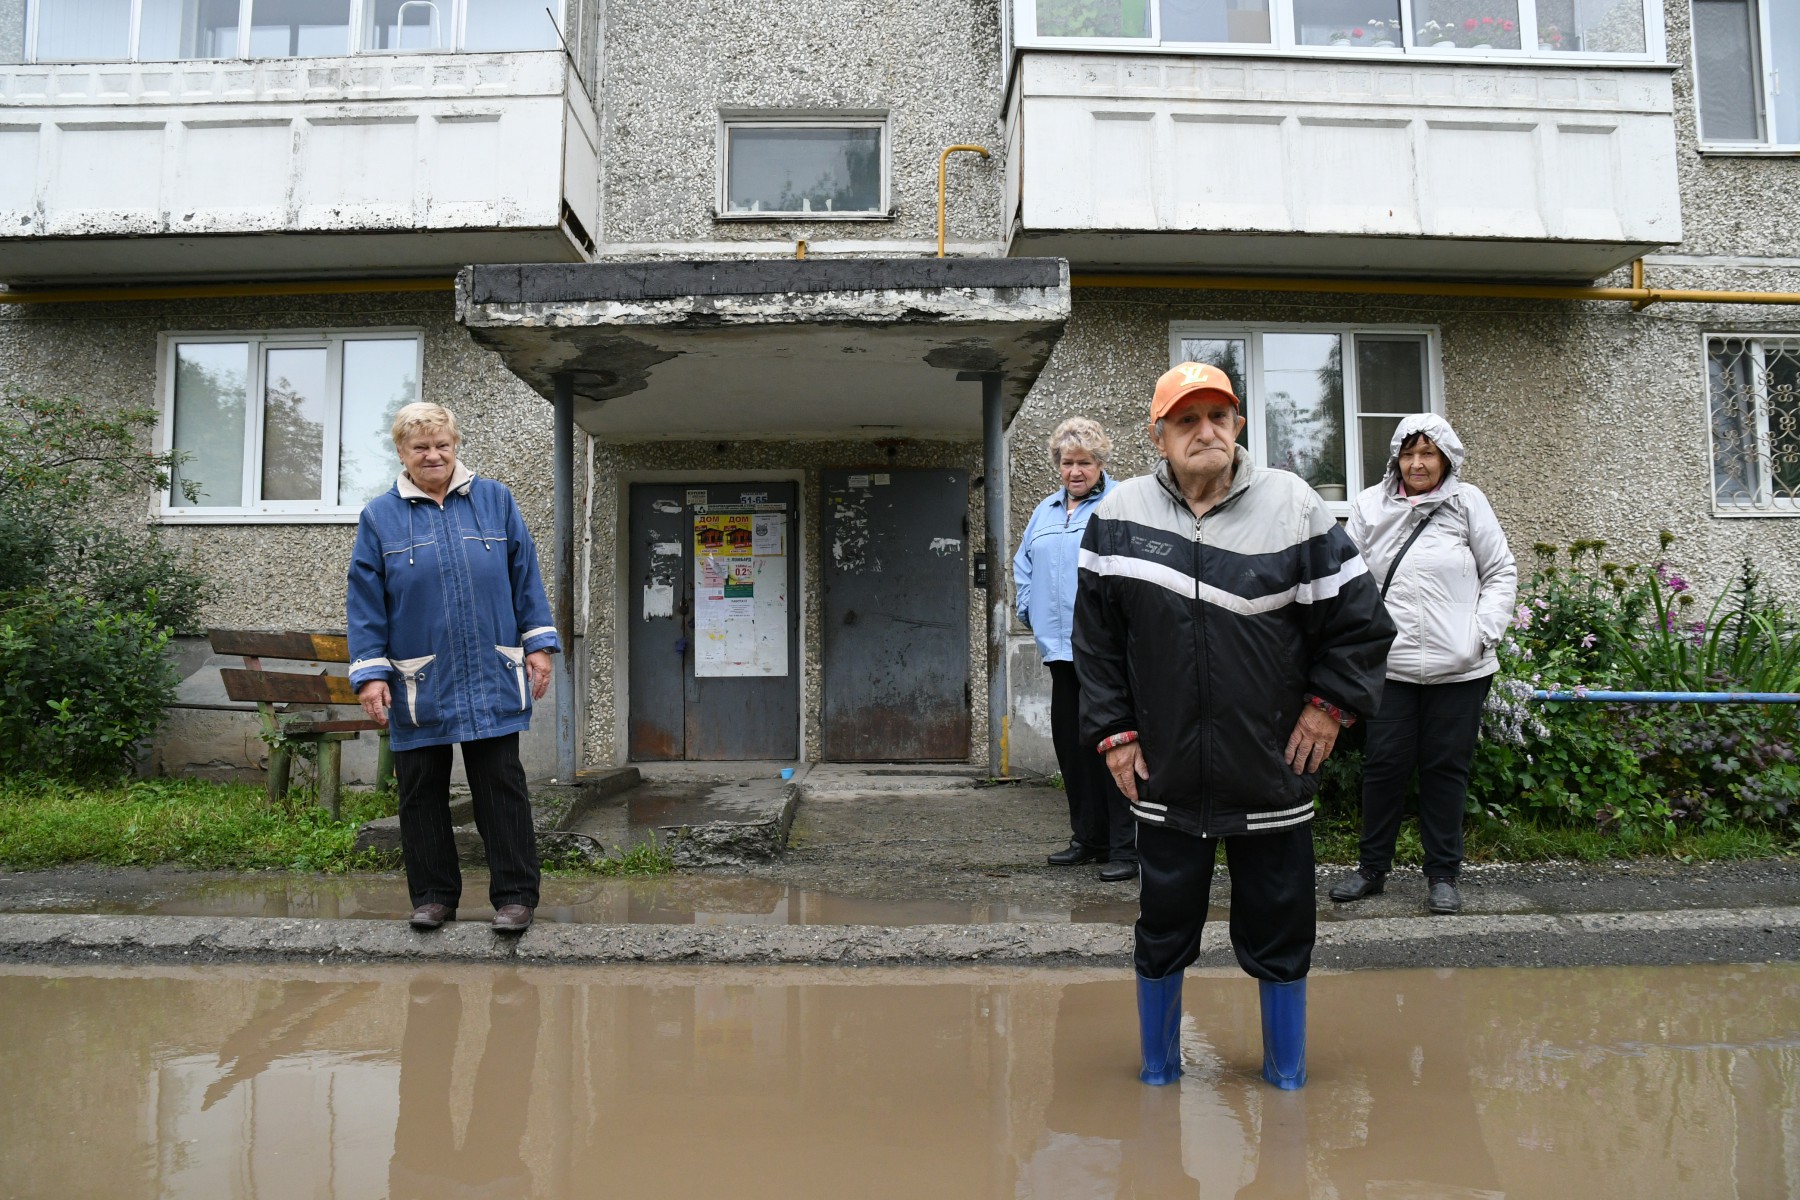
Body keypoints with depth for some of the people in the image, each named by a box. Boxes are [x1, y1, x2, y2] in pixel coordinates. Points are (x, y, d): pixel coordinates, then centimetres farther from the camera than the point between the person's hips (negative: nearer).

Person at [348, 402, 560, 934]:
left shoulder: (495, 500, 6)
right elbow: (366, 601, 4)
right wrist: (370, 673, -2)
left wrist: (538, 644, 2)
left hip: (492, 681, -1)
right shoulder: (379, 516, 6)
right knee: (422, 792, 9)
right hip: (418, 686, 1)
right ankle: (433, 895, 22)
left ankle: (515, 895, 11)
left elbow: (525, 577, 8)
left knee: (502, 788, 3)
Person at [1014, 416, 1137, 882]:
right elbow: (1023, 564, 28)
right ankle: (1088, 838, 24)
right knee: (1071, 743, 12)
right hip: (1060, 647, 7)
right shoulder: (1045, 511, 19)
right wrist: (1030, 610, 17)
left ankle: (1126, 847, 3)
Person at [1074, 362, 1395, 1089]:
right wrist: (1112, 730, 0)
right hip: (1165, 773, 1)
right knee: (1163, 928, 12)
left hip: (1273, 771, 0)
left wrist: (1330, 705, -2)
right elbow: (1095, 636, 3)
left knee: (1279, 931, 12)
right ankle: (1157, 1069, 32)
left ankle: (1287, 1074, 33)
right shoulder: (1121, 513, -1)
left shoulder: (1293, 506, -4)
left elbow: (1361, 619, 2)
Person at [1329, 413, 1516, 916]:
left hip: (1457, 667, -1)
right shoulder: (1370, 505, 6)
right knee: (1384, 763, 5)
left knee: (1446, 766, 8)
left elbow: (1501, 572, 6)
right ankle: (1372, 868, 20)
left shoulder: (1467, 502, 3)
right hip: (1389, 663, 1)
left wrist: (1485, 632, -5)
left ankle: (1443, 875, 21)